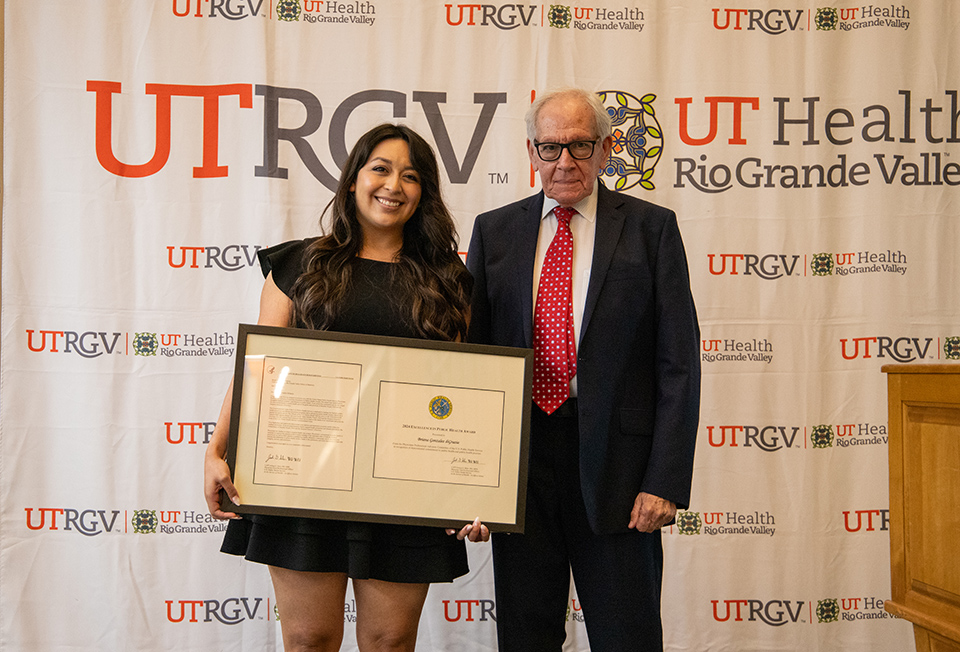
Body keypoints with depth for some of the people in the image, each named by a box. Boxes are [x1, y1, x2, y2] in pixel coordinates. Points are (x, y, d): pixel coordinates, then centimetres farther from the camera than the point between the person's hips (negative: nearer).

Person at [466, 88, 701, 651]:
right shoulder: (495, 231, 9)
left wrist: (665, 481, -10)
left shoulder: (651, 228, 2)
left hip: (616, 462, -2)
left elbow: (679, 363, -3)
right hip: (519, 457, 3)